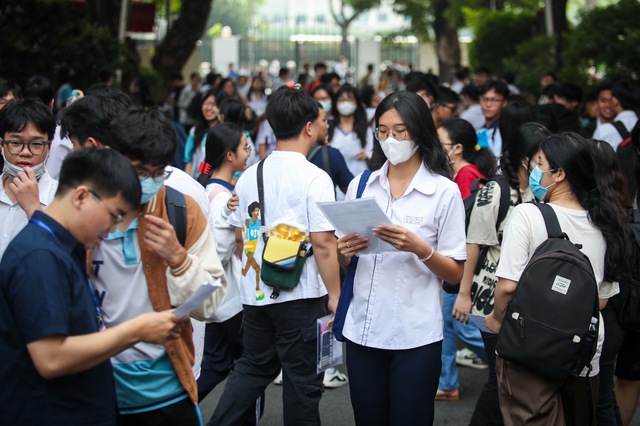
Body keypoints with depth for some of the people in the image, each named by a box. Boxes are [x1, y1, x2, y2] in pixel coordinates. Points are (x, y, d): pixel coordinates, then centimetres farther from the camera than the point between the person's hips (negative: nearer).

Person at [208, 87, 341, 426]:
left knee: (252, 367, 20)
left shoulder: (249, 176, 5)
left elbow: (240, 234, 12)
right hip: (301, 296, -6)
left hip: (255, 293, 6)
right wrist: (335, 295, -10)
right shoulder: (314, 178, -13)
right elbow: (322, 244, -16)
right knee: (302, 379, 7)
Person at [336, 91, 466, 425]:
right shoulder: (361, 185, 8)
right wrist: (343, 250, -8)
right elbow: (341, 262, 14)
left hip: (416, 336, -3)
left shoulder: (444, 191, -3)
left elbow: (456, 274, -5)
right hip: (363, 331, 4)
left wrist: (420, 249, -22)